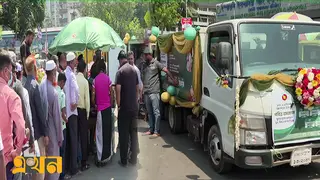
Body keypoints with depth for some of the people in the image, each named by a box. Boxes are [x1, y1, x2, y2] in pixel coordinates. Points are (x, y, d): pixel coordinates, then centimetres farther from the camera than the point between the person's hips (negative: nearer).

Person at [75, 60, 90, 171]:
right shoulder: (85, 81, -11)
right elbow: (87, 99, -11)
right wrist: (88, 113, 1)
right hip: (82, 110, -4)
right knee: (83, 137, 4)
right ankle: (83, 163, 10)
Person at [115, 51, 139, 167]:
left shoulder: (120, 71, -10)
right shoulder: (134, 70, 8)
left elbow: (118, 89, -16)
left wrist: (118, 105, -6)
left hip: (124, 107, -5)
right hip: (134, 107, 5)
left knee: (123, 134, 3)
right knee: (134, 132, 11)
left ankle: (123, 160, 10)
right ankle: (133, 158, 17)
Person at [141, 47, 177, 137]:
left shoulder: (156, 63, -1)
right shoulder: (144, 65, 17)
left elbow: (166, 70, -5)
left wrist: (173, 79, -13)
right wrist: (142, 90, 16)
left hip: (154, 92, -6)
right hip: (146, 92, 6)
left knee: (156, 112, -5)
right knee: (149, 112, 12)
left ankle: (157, 131, -2)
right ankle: (151, 129, 21)